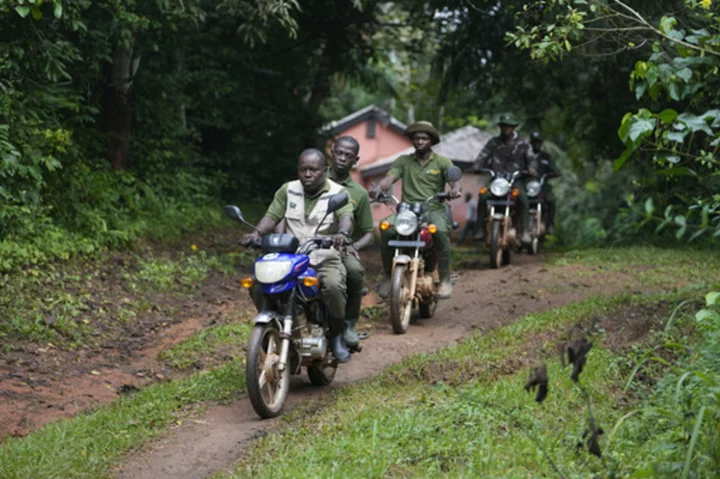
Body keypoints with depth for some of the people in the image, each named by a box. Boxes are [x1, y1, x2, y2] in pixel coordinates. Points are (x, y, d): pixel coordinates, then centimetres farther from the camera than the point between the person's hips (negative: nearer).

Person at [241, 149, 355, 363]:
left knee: (333, 286, -35)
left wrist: (342, 233, -43)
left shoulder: (338, 193, -1)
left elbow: (346, 216, -19)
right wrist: (257, 232, -19)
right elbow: (272, 215, 3)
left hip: (326, 259, -3)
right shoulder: (288, 190, 10)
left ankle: (337, 336, -9)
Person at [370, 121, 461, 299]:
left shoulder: (442, 162, 11)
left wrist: (454, 190, -29)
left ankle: (445, 280, -24)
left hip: (434, 209, -1)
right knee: (387, 228, -29)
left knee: (441, 231, -36)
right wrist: (378, 188, -21)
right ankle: (388, 277, -14)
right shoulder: (403, 161, 16)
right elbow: (389, 178, 2)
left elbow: (455, 181, -4)